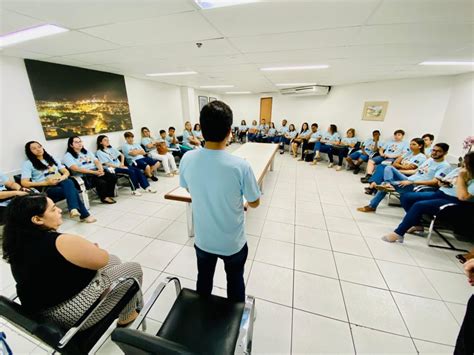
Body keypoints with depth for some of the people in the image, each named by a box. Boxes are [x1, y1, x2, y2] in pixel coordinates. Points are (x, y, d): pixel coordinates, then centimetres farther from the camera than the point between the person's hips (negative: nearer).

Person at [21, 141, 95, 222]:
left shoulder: (52, 159, 21)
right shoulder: (27, 164, 8)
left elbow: (66, 172, 17)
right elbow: (24, 183, -3)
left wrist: (62, 177, -7)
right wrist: (46, 182, -16)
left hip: (60, 184, 4)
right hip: (45, 189, -3)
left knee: (68, 182, -37)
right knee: (72, 190, -34)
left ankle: (74, 209, -50)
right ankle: (84, 215, -35)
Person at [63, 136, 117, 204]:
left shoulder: (86, 151, 23)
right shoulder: (68, 156, 3)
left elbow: (97, 161, 12)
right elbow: (76, 169, -13)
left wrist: (101, 170, -11)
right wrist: (93, 172, -22)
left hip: (96, 171, 6)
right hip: (83, 176, -5)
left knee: (113, 177, -21)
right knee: (101, 182, -32)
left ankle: (109, 195, -6)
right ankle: (104, 198, -6)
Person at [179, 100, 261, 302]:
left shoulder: (187, 159, -17)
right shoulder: (240, 166, -28)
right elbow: (254, 203, -12)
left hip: (202, 240, 3)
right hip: (233, 243, -2)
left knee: (204, 280, 28)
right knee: (235, 281, 26)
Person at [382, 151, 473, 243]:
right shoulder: (458, 170, 12)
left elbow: (463, 196, -24)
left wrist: (461, 178, -19)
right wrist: (442, 183, -2)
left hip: (453, 202, -9)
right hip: (440, 193, 9)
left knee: (419, 205, -31)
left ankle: (398, 233, -28)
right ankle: (417, 225, 5)